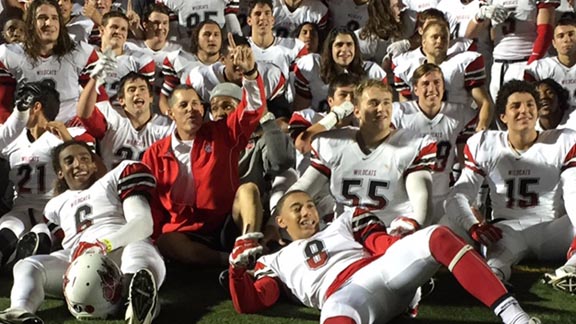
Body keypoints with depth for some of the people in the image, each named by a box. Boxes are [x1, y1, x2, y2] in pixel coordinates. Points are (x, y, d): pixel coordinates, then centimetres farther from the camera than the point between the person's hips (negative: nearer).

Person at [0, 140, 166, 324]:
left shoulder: (117, 177, 21)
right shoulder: (55, 206, 36)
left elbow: (143, 222, 5)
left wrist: (105, 244, -14)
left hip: (121, 251, -3)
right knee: (27, 266, -22)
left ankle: (140, 294, -71)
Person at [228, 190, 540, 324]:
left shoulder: (343, 222, 36)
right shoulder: (275, 261, 30)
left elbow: (382, 243, 20)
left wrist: (422, 257, 0)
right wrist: (238, 267, 1)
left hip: (382, 269, 3)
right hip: (344, 293, -3)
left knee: (438, 236, -23)